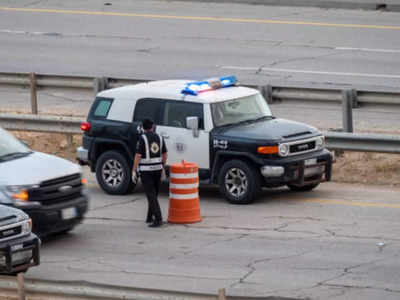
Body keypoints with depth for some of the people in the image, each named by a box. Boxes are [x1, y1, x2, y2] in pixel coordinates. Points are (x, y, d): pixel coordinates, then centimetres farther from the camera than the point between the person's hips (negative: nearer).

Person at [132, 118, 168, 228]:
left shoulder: (143, 138, -11)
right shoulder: (159, 137, 5)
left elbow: (138, 155, -14)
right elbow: (165, 154, 10)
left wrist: (134, 171, -8)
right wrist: (162, 167, 22)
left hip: (146, 170, -5)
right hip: (157, 168, 5)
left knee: (151, 195, -7)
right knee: (154, 194, 18)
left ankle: (158, 219, -16)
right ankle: (150, 217, 27)